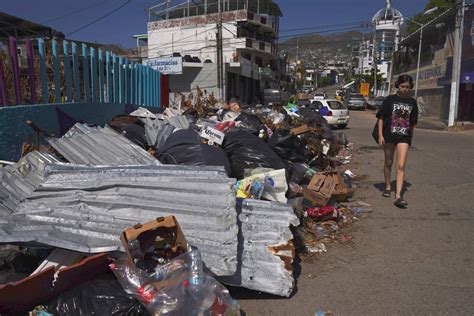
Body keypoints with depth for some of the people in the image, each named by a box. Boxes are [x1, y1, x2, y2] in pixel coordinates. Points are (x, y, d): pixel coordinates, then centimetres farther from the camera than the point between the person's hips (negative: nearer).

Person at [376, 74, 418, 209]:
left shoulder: (412, 102, 8)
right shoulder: (390, 99, 0)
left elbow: (412, 123, 14)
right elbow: (380, 118, -2)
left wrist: (410, 138, 14)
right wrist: (380, 135, -9)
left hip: (404, 137, 1)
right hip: (389, 135, -1)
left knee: (401, 166, -8)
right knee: (388, 163, 14)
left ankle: (398, 196, -10)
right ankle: (387, 186, 35)